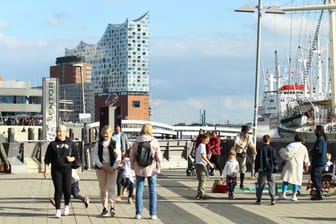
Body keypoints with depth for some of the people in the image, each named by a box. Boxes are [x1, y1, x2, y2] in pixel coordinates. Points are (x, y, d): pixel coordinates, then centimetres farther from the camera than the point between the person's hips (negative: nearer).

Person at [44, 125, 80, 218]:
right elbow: (47, 159, 6)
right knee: (58, 190, -4)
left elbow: (76, 156, 13)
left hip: (67, 169, 0)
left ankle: (66, 205, 26)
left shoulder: (70, 143, 7)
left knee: (67, 190, -2)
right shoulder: (52, 144, 7)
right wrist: (46, 169, -3)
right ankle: (58, 210, 1)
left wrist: (72, 159, -9)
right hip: (56, 170, 0)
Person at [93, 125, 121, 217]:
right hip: (101, 168, 2)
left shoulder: (115, 144, 1)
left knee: (111, 187, -11)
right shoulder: (98, 144, 5)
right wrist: (101, 166, -12)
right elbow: (95, 156, 1)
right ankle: (104, 207, 13)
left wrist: (113, 167, -11)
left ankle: (112, 206, -17)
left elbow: (118, 157, 0)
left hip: (112, 168, -2)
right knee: (102, 188, 6)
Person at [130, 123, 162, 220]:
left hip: (139, 169, 1)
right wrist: (158, 167, 7)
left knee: (139, 190, 8)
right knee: (152, 191, 7)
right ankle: (153, 214, 8)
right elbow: (158, 156, -5)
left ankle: (138, 213, 8)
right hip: (151, 169, -1)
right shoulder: (154, 142, -8)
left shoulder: (136, 142, -4)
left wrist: (133, 166, 15)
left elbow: (132, 155, 2)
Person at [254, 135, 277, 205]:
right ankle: (273, 199, -4)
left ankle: (258, 200, 6)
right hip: (270, 170, 0)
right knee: (271, 184, 5)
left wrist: (256, 169, 6)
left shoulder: (260, 149, -4)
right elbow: (275, 159, -2)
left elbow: (257, 160, -1)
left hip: (262, 170, 0)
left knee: (260, 185, 6)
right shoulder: (272, 149, -3)